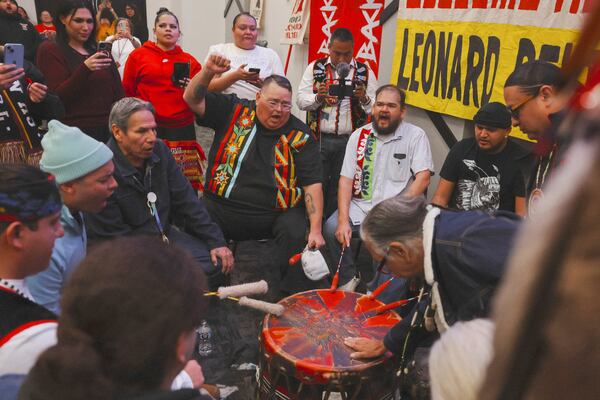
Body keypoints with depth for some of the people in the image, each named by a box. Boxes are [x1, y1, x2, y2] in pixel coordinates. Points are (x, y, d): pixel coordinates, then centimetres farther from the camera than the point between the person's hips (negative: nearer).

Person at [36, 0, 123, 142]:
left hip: (109, 130, 5)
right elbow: (56, 98, -10)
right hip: (74, 132, -4)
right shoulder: (49, 50, 0)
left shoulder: (100, 52, 16)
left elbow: (117, 94, 15)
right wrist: (85, 69, -22)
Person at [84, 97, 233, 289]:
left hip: (165, 234, 6)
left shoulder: (159, 151, -2)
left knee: (217, 264, -8)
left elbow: (186, 200, 2)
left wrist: (215, 242, -2)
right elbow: (113, 236, -17)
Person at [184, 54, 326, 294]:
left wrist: (316, 229, -13)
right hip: (222, 208, 1)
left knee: (296, 235, -27)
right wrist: (208, 72, -15)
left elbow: (313, 184, -3)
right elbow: (192, 99, 4)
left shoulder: (300, 136, 2)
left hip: (277, 212, 0)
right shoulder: (234, 111, 6)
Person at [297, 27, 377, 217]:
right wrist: (318, 97, -16)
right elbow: (300, 100, 2)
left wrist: (364, 99, -18)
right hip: (320, 139, 0)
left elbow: (376, 107, 3)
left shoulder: (365, 72, 7)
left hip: (350, 141, 0)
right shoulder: (315, 68, 7)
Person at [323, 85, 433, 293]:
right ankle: (349, 279, 3)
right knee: (332, 228, -21)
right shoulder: (359, 136, 9)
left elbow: (423, 178, -9)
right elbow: (346, 179, 4)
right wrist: (343, 220, -10)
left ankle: (379, 296, -7)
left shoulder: (415, 136, 0)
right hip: (361, 205, 3)